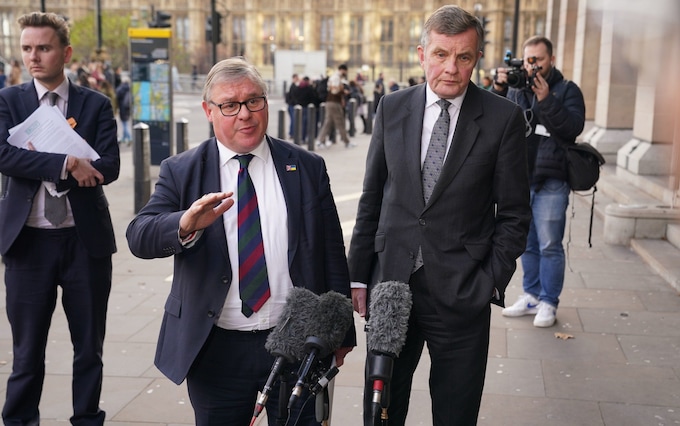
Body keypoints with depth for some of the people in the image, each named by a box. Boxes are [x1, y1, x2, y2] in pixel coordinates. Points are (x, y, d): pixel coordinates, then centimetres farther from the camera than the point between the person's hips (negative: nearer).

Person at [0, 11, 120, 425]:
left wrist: (39, 163, -16)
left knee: (89, 345, 11)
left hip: (86, 239, 0)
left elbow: (109, 166, -9)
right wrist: (66, 164, -22)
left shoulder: (96, 104, 3)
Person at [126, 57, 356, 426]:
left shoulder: (308, 168, 3)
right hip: (215, 351, 0)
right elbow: (139, 238, -10)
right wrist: (186, 225, -32)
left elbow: (332, 254, 5)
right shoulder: (180, 171, 1)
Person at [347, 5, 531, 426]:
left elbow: (514, 212, -1)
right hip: (391, 281, 2)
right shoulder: (393, 107, 3)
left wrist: (493, 281, -9)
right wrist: (359, 275, 6)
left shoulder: (503, 117, -4)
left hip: (461, 292, -2)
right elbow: (372, 198, 7)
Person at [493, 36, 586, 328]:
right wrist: (498, 91, -14)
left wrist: (546, 100, -22)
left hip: (551, 182, -4)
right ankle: (531, 296, 24)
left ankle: (548, 303, 7)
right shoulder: (516, 90, 11)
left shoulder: (567, 90, 1)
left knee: (549, 246, -4)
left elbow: (574, 127, -14)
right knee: (527, 244, 13)